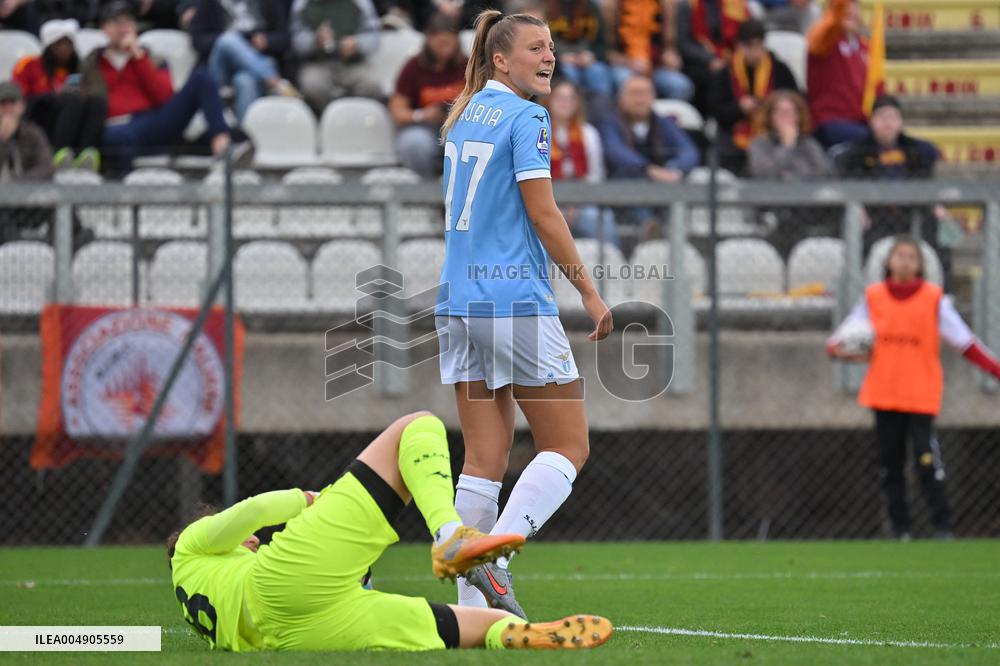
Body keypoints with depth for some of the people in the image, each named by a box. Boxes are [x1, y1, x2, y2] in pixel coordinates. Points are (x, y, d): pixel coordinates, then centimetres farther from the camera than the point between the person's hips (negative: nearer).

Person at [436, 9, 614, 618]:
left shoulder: (464, 116, 16)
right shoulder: (526, 118, -9)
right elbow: (542, 213, -13)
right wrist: (589, 290, -8)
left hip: (460, 301, 8)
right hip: (518, 301, -8)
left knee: (485, 460, 6)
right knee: (568, 448, 0)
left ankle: (472, 597, 1)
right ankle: (494, 559, -14)